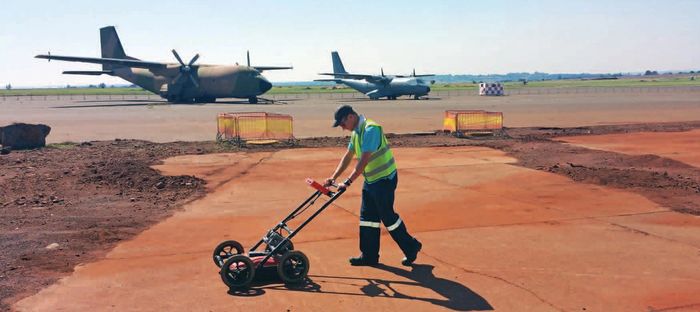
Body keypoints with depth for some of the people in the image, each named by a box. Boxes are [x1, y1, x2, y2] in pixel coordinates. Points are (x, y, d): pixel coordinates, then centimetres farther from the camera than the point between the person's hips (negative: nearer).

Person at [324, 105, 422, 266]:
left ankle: (411, 247, 16)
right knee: (367, 216, 10)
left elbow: (364, 160, -28)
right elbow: (348, 157, 14)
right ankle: (369, 256, 18)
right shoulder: (356, 132, 8)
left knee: (387, 216, -2)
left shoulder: (370, 129, -22)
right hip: (370, 179, 10)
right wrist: (333, 177, 8)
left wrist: (348, 182, -29)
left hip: (384, 179, -9)